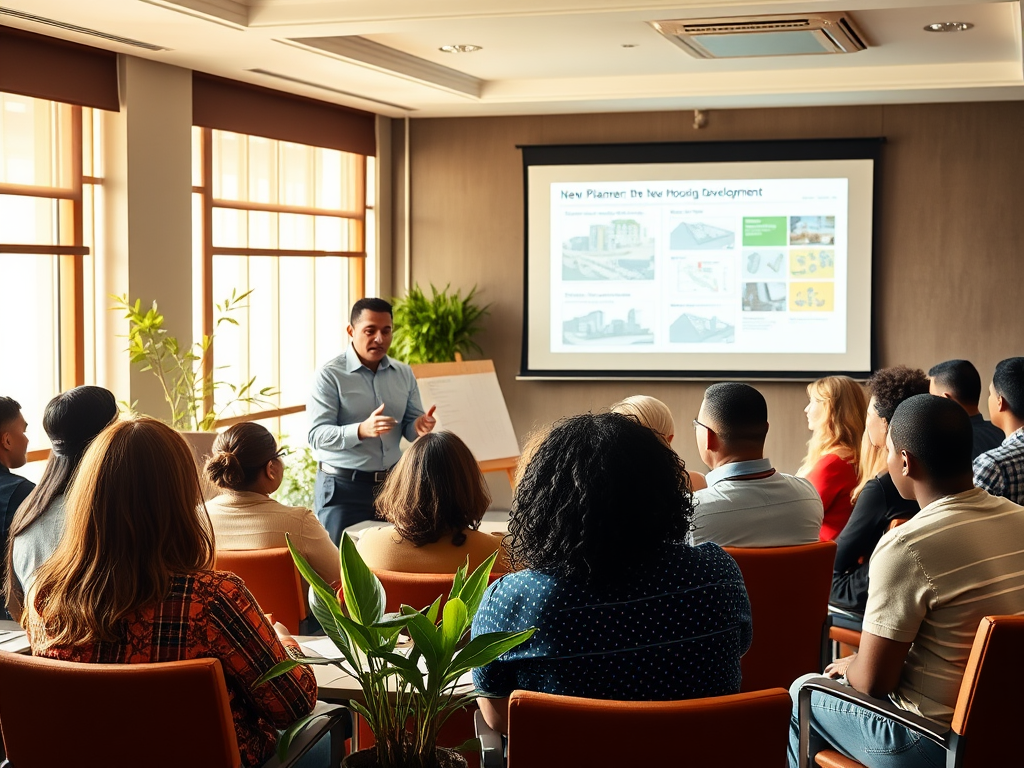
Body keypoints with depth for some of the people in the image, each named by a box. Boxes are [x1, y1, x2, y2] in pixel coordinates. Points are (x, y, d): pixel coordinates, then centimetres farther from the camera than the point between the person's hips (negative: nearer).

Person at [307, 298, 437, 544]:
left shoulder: (404, 374, 9)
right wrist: (362, 430, -31)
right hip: (343, 487, -4)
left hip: (391, 484, 5)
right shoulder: (329, 376, -8)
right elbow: (316, 435, -15)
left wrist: (419, 427, -12)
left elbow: (409, 426, 13)